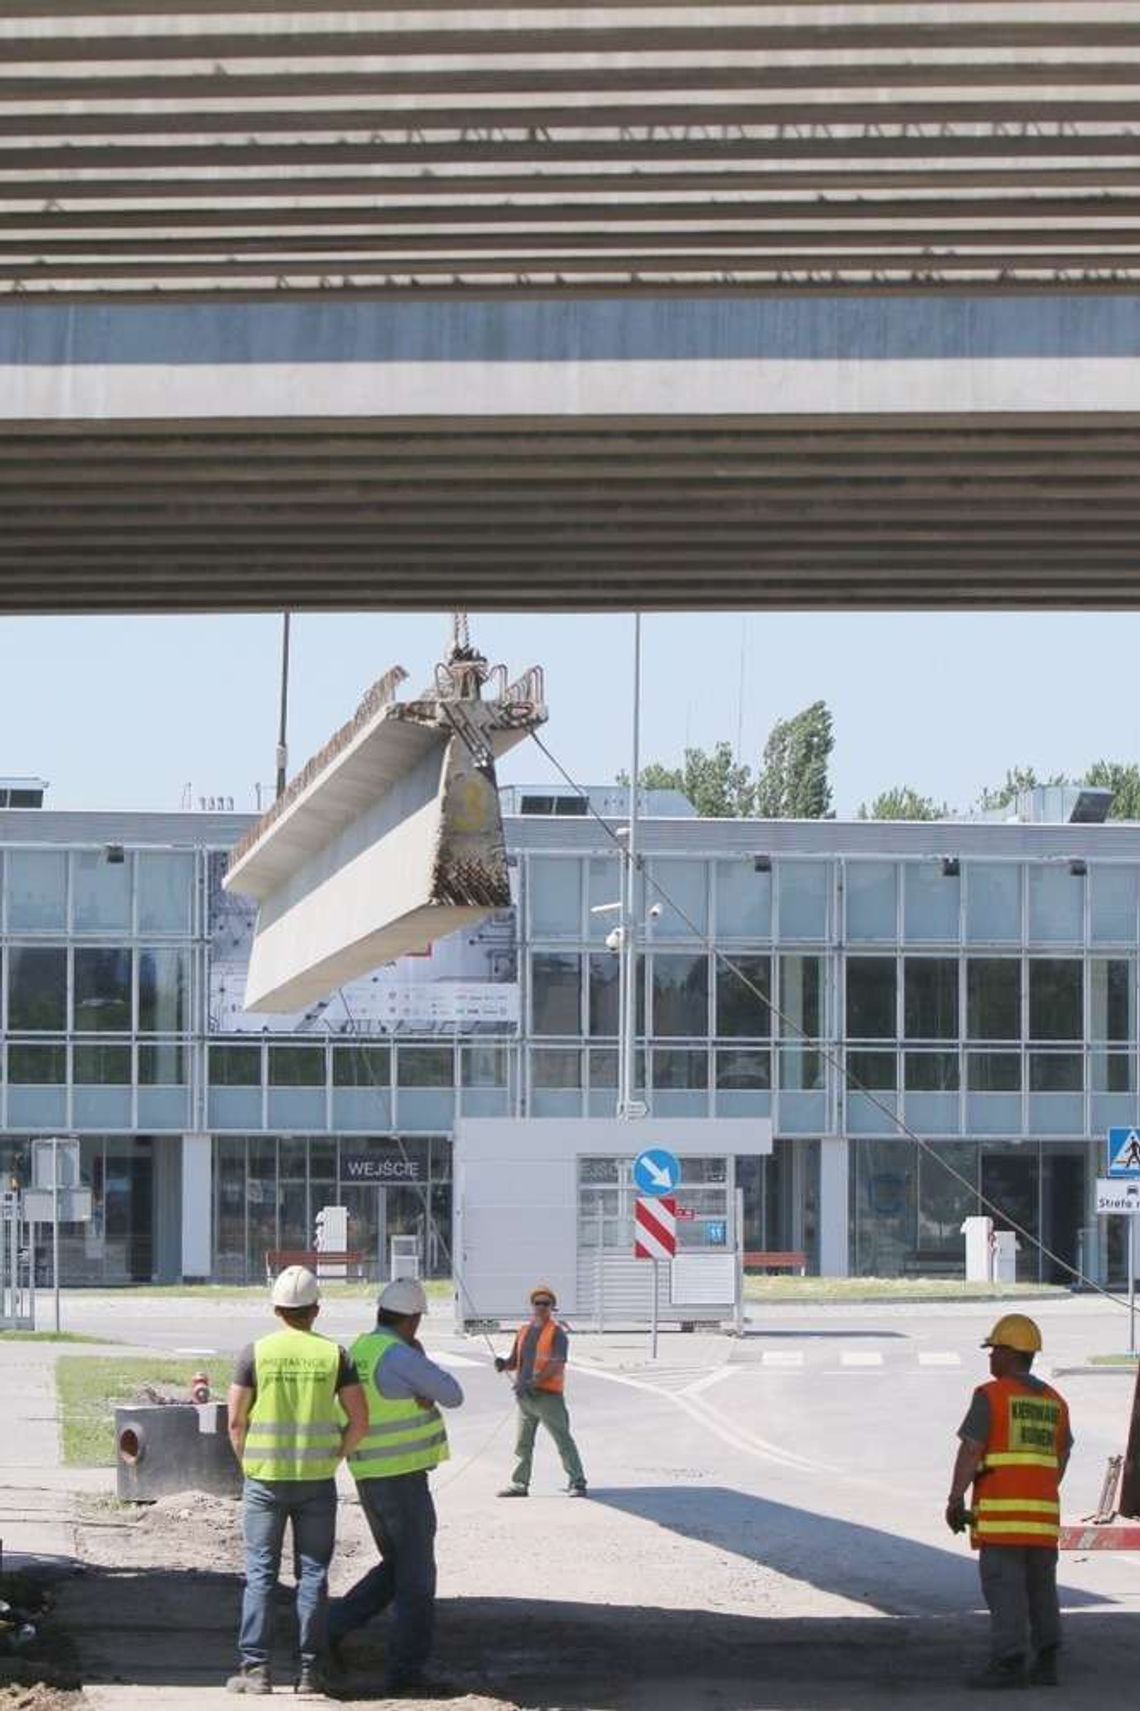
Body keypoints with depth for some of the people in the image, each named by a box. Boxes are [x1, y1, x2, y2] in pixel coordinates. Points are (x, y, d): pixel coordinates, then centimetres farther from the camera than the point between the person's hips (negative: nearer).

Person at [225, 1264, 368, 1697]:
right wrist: (334, 1456, 11)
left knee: (260, 1573, 4)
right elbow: (359, 1419, -2)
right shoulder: (333, 1354, -1)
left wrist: (247, 1463, 10)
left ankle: (255, 1667, 0)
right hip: (317, 1481, 1)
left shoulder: (256, 1352, -4)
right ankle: (309, 1670, 5)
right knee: (313, 1573, 6)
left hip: (265, 1478, -1)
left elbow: (235, 1421, -4)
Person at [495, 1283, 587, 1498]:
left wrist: (533, 1382, -24)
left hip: (548, 1395, -7)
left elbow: (557, 1365, -15)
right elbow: (515, 1360, 18)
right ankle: (519, 1483, 19)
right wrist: (504, 1364, -6)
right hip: (525, 1396, 7)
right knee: (522, 1444, 12)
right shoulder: (523, 1331, 15)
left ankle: (577, 1482, -3)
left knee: (563, 1440, -5)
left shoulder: (556, 1332, -6)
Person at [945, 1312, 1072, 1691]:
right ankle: (1045, 1663, 10)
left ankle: (1009, 1664, -10)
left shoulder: (990, 1396, -5)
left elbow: (970, 1450, -10)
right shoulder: (1054, 1402, 14)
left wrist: (955, 1500, -8)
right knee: (1041, 1587, 11)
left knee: (1005, 1588, -6)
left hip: (1001, 1511, -6)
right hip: (1044, 1511, 6)